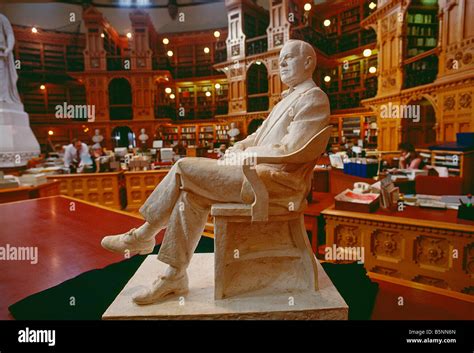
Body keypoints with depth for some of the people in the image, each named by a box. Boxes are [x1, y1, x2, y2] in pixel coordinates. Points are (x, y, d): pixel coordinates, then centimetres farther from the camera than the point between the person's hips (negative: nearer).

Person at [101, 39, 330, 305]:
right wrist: (239, 147, 5)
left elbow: (286, 153, -17)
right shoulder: (289, 98, 24)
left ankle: (144, 235, 8)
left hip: (275, 183, -9)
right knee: (191, 193, -4)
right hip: (259, 173, 10)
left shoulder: (314, 99, -7)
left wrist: (244, 154, -8)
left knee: (183, 168, -12)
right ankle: (175, 276, 0)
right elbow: (260, 135, 25)